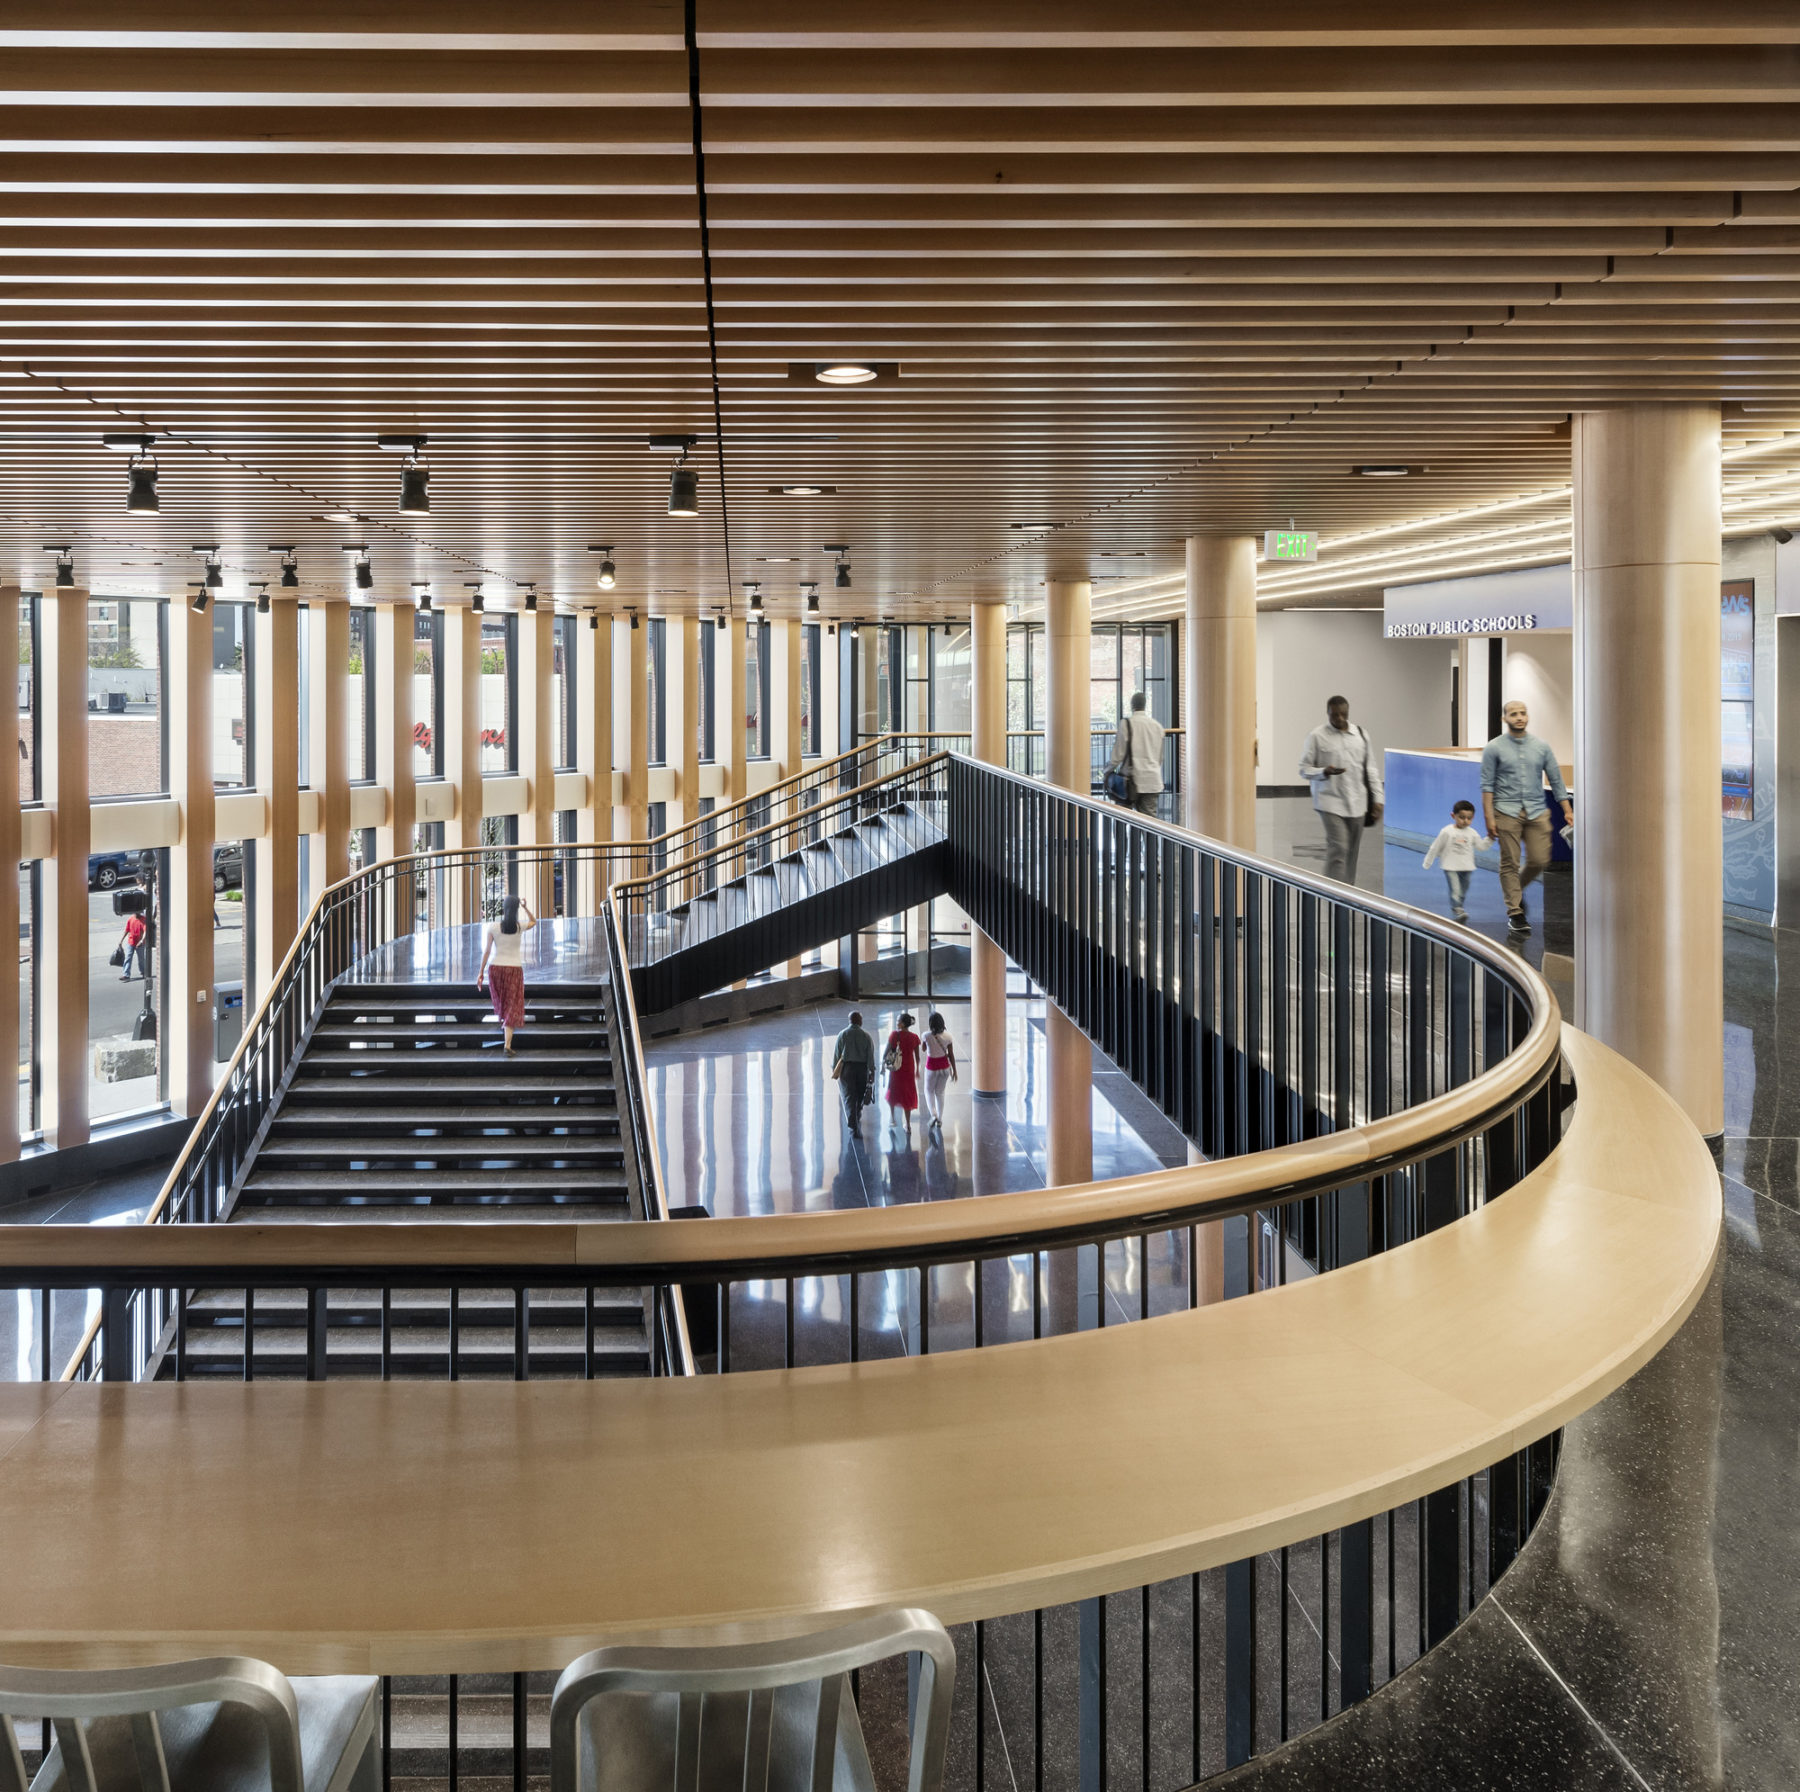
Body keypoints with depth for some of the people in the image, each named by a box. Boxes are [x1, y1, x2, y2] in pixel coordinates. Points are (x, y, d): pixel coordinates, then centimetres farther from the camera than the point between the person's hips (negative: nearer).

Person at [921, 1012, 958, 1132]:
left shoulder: (927, 1036, -20)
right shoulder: (947, 1035, -13)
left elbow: (924, 1049, 0)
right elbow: (951, 1054, -6)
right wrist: (954, 1071, 3)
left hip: (932, 1067, -3)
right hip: (944, 1066, 3)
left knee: (929, 1091, 19)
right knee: (940, 1093, 20)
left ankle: (933, 1115, -1)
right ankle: (939, 1120, 25)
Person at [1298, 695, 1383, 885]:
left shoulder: (1361, 735, 10)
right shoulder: (1317, 737, -3)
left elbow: (1371, 769, 14)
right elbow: (1304, 769, -1)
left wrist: (1377, 799, 8)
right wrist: (1324, 772, -20)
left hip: (1357, 803, 5)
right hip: (1331, 802, -5)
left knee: (1352, 851, 8)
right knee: (1338, 848, -15)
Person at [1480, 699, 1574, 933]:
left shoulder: (1542, 746, 8)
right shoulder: (1494, 748, 0)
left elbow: (1556, 780, 10)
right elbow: (1487, 785, -3)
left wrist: (1568, 811, 4)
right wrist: (1489, 818, -10)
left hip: (1537, 812, 3)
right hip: (1507, 812, -3)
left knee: (1539, 860, -3)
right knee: (1510, 863, -3)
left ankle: (1517, 888, 25)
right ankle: (1515, 912, 3)